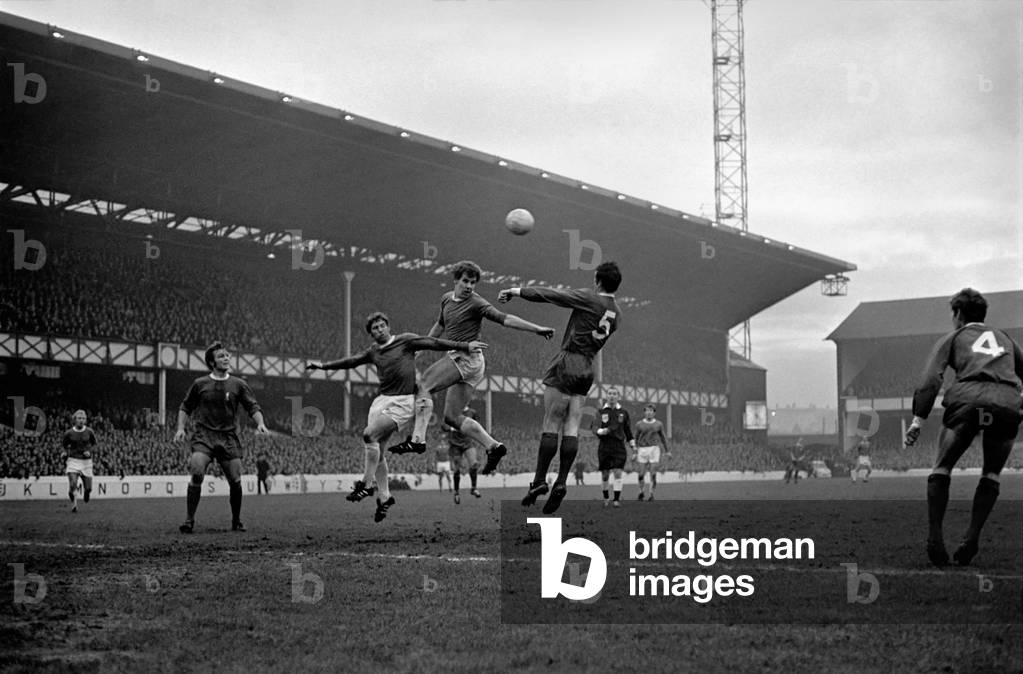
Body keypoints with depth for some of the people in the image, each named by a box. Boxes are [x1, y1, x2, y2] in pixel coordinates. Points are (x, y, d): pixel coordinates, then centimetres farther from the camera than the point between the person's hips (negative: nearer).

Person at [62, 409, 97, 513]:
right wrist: (66, 452, -5)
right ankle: (74, 504, 6)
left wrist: (89, 451, -6)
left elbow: (94, 443, 12)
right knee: (72, 485, -18)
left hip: (86, 461, 1)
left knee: (88, 488, 1)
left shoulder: (89, 432, -2)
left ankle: (86, 494, 40)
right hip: (73, 461, -1)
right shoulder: (69, 433, -4)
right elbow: (63, 443, 14)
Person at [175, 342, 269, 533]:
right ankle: (189, 520, -12)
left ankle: (236, 521, 17)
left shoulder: (238, 385, 8)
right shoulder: (200, 384, 6)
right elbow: (185, 407, 16)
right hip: (203, 436, -1)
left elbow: (253, 407, 5)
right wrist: (180, 428, 4)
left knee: (235, 481, -3)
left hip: (229, 438, 2)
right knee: (197, 474, -21)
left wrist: (260, 423, -14)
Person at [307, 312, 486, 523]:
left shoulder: (405, 341, 1)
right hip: (381, 400, 6)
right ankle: (384, 496, 13)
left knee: (370, 435, -21)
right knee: (376, 449, 2)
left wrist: (465, 346, -5)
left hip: (402, 402, -6)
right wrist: (323, 365, 14)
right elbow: (350, 361, 20)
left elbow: (433, 343, -2)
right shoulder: (372, 352, 15)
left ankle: (367, 484, -12)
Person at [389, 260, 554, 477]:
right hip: (458, 358, 9)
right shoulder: (446, 299, 15)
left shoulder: (476, 304, -9)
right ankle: (493, 446, 6)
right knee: (452, 417, 7)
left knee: (423, 387, -15)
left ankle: (417, 439, -21)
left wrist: (537, 329, -26)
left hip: (468, 358, -9)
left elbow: (504, 319, -17)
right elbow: (440, 326, 31)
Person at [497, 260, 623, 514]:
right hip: (587, 370, 6)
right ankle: (561, 483, -5)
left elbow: (550, 294, -8)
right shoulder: (616, 313, 11)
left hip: (566, 365, -6)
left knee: (550, 427, -4)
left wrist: (516, 291, -1)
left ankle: (540, 481, -5)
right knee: (571, 429, 2)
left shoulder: (588, 299, -8)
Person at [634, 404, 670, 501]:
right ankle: (641, 492, 23)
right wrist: (634, 453, 6)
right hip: (642, 450, 0)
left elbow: (663, 438, 14)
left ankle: (651, 494, 2)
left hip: (654, 449, 0)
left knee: (653, 474, -6)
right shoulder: (639, 424, 3)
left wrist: (667, 451, 17)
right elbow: (636, 438, 9)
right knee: (641, 474, 1)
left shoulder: (658, 424, 4)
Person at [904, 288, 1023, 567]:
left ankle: (935, 538, 1)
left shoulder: (952, 338, 21)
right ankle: (972, 537, 4)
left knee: (942, 469, 11)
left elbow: (930, 380, 6)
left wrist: (918, 420, 0)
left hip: (966, 400, -2)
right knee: (991, 476, 17)